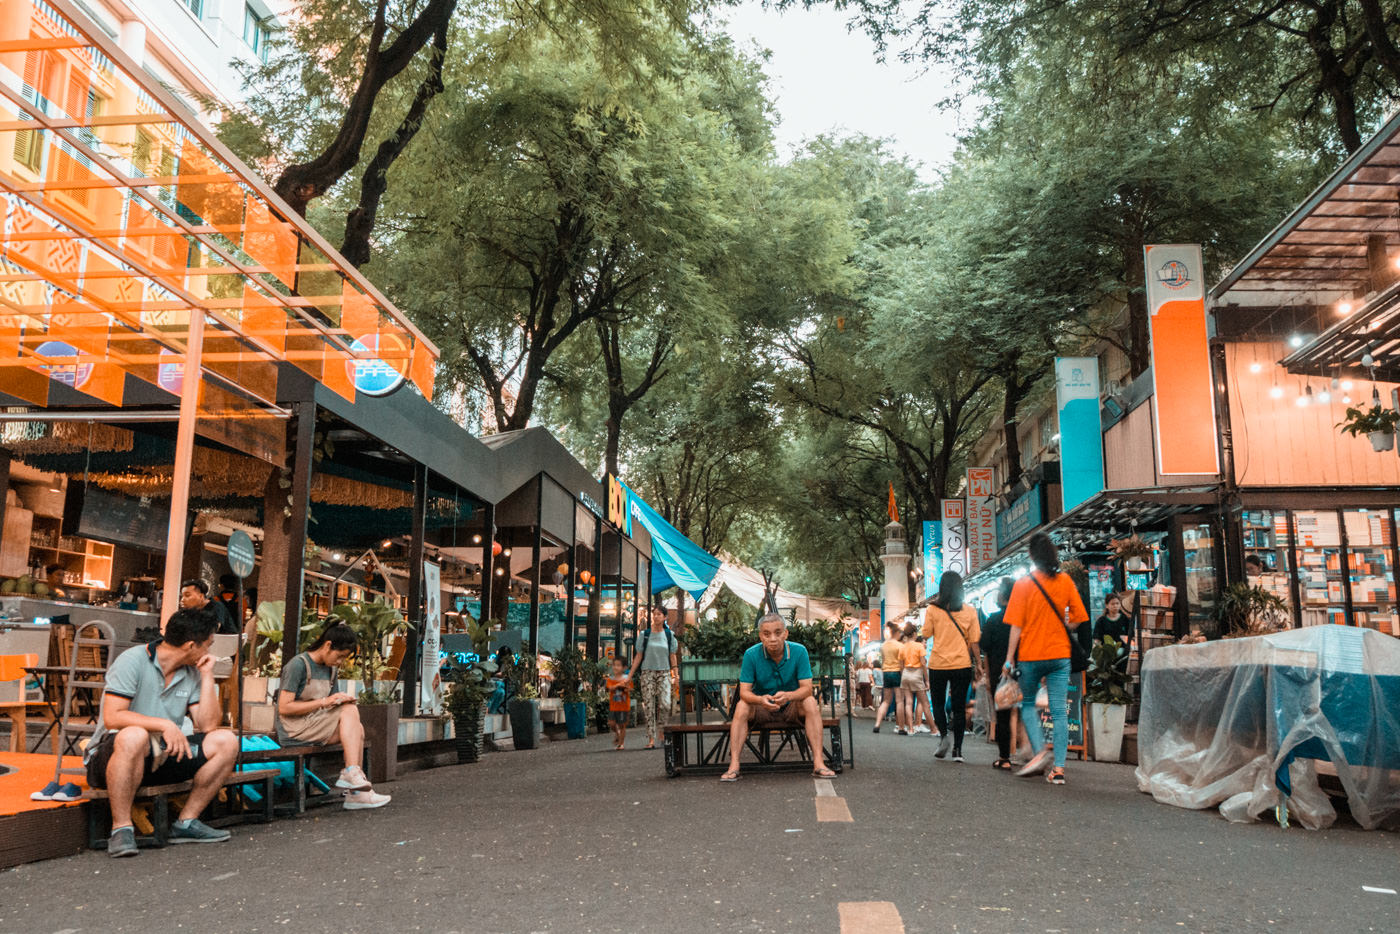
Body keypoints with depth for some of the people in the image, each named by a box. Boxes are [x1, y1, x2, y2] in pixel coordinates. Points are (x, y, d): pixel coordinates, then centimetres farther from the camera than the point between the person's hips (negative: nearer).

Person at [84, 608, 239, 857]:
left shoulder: (191, 673, 7)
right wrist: (164, 725, -28)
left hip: (163, 756, 6)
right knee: (134, 737, -40)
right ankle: (121, 828, -28)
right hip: (111, 755, -6)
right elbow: (112, 718, -22)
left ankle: (186, 822, -4)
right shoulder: (133, 661, -11)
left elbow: (208, 726, -2)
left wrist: (207, 676, -4)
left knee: (226, 741, -10)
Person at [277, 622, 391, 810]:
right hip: (294, 729, -8)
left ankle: (355, 793, -22)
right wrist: (324, 702, -20)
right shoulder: (298, 665, -11)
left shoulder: (330, 669, 15)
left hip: (317, 727, 8)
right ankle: (351, 773, -24)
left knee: (357, 727, -19)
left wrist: (339, 701, -6)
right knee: (351, 710, -23)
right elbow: (284, 708, -17)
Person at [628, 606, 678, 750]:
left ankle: (661, 732, 9)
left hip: (664, 673, 0)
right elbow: (638, 656, 6)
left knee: (665, 704, -14)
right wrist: (630, 675, 1)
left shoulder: (669, 635, 6)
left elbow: (672, 657, 9)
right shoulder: (645, 635, 5)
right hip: (647, 672, 0)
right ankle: (651, 739, -3)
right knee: (649, 705, -5)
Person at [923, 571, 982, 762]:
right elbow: (974, 640, 1)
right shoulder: (969, 610, -1)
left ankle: (944, 735, -7)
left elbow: (926, 634, 2)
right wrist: (977, 663, 9)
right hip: (962, 664, 1)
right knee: (959, 707, 7)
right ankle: (957, 750, 5)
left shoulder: (932, 609, -6)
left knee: (938, 703, 15)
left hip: (938, 664, -1)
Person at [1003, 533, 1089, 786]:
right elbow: (1078, 618, 4)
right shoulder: (1065, 581, 0)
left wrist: (1009, 659, -5)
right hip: (1060, 654, 2)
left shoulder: (1023, 584, -7)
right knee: (1059, 710, 3)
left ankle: (1041, 749, -3)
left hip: (1031, 654, -2)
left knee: (1028, 703, 16)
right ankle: (1058, 768, 0)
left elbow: (1016, 625, -8)